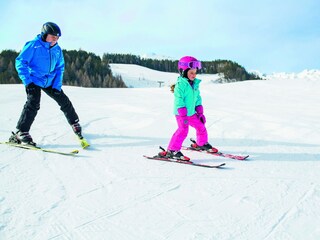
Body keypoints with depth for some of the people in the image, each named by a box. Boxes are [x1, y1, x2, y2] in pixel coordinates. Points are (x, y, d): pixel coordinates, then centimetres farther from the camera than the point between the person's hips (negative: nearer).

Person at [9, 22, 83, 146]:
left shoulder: (57, 49, 2)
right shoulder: (33, 45, -14)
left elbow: (60, 68, 9)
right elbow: (20, 62, -13)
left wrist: (57, 85, -2)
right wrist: (27, 82, -20)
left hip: (50, 82, 5)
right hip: (34, 80, -5)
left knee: (64, 101, 8)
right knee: (33, 104, -24)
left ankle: (75, 123, 30)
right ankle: (20, 133, -18)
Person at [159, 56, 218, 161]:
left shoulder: (195, 84, 9)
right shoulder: (180, 84, -16)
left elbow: (197, 98, 16)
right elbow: (179, 100, -21)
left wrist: (200, 112, 13)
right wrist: (183, 115, -26)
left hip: (191, 112, 8)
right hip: (181, 113, -8)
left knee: (201, 127, 16)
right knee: (183, 130, -20)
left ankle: (202, 144, 41)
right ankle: (171, 151, -16)